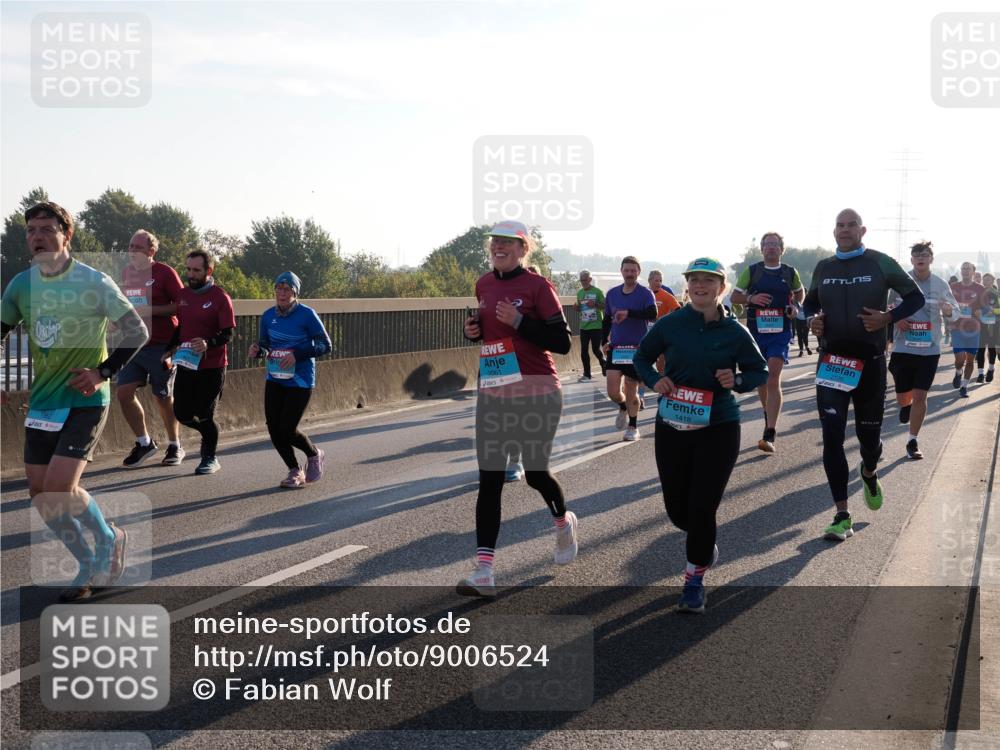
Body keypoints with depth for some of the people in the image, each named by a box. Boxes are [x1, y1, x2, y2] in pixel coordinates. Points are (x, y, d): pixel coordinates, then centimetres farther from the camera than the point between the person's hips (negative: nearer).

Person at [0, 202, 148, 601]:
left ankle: (110, 539, 12)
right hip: (41, 402, 6)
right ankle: (90, 564, 22)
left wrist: (103, 372, -15)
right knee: (40, 494, 4)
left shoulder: (93, 282, -11)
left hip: (84, 400, -6)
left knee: (59, 487, -17)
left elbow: (137, 331, -8)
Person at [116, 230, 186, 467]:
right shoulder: (125, 272, 11)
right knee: (123, 392, -5)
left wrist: (150, 310, -19)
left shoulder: (165, 273, -8)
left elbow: (182, 305, -12)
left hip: (160, 346, -5)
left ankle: (175, 446, 22)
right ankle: (144, 442, 11)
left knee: (163, 397, 4)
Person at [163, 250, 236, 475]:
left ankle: (210, 458, 17)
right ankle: (209, 434, 35)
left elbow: (228, 334, -14)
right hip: (186, 364, 6)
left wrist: (208, 343, -31)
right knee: (182, 414, 6)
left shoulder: (220, 298, -11)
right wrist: (169, 350, 10)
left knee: (204, 415, -3)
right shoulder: (183, 294, 8)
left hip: (212, 366, -6)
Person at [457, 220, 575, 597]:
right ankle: (484, 572, -1)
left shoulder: (538, 286, -9)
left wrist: (519, 321, -21)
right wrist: (474, 330, 3)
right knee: (488, 480, -1)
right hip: (492, 395, 5)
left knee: (535, 473, 8)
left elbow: (562, 342, -12)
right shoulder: (484, 284, 9)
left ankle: (563, 522, 43)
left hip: (536, 394, -5)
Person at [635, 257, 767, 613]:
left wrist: (737, 381, -14)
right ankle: (704, 544, 44)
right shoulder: (669, 325, -3)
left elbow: (761, 371, 7)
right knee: (677, 507, 10)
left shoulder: (735, 332, -4)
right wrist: (654, 380, -10)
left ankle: (695, 579, 14)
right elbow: (642, 357, 11)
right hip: (672, 427, 2)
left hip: (718, 430, -2)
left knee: (702, 507, -4)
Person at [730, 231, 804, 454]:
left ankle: (769, 435, -19)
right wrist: (751, 298, -13)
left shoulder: (790, 272, 5)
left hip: (780, 332, -2)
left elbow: (800, 292, 24)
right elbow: (735, 296, 7)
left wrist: (795, 306, 3)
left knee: (773, 379, -14)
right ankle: (769, 416, 38)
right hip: (756, 331, 2)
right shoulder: (751, 271, 4)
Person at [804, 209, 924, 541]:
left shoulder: (881, 263, -3)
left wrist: (888, 317, -14)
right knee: (832, 436, -8)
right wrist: (812, 318, -1)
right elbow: (810, 302, 22)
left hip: (869, 361, -2)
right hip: (831, 361, 2)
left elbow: (915, 297, 3)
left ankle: (869, 473, 47)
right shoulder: (823, 267, 7)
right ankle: (843, 517, -3)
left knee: (869, 436, 8)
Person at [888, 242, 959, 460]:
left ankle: (913, 442, 9)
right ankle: (906, 406, 47)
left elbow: (955, 313, 6)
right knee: (902, 397, 8)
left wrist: (948, 309, -18)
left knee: (920, 396, -2)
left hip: (930, 350, 0)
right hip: (903, 348, 0)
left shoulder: (941, 285, 0)